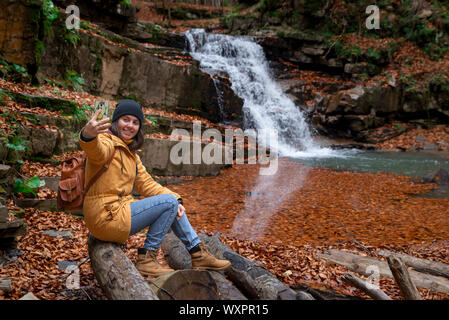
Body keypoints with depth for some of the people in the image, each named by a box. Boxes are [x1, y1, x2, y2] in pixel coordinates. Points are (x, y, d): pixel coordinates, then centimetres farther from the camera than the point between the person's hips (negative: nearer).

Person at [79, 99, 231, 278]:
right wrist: (88, 135, -61)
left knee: (173, 203, 9)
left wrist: (176, 199, -2)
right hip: (107, 217, -9)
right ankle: (146, 259, -7)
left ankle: (198, 255, 15)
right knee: (169, 202, -13)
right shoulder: (107, 142, -10)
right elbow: (98, 151, -36)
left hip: (119, 210, 9)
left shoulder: (130, 153, 17)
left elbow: (146, 184, 13)